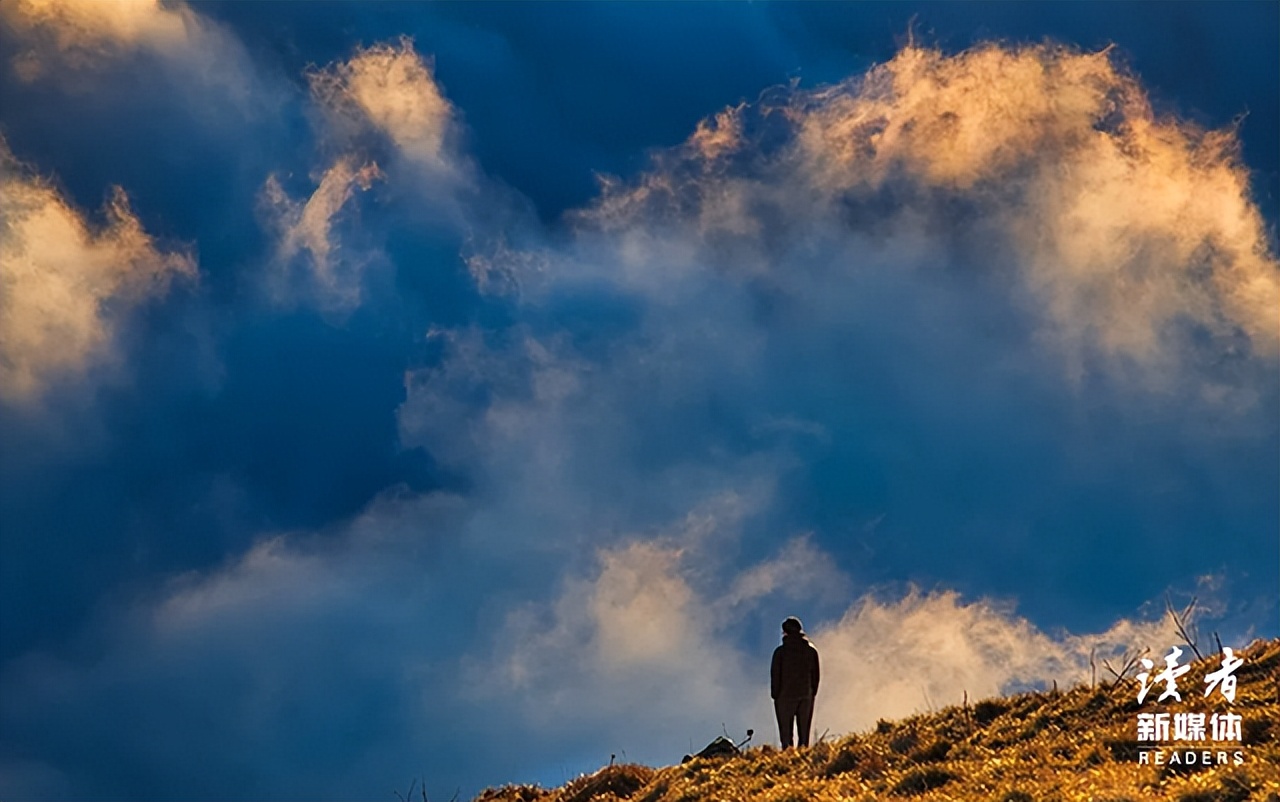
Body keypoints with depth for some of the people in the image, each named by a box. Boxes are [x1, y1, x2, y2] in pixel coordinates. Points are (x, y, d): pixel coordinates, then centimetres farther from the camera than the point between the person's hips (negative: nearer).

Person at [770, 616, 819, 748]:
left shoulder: (780, 652, -9)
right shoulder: (811, 651, 1)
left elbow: (775, 675, -6)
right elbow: (815, 675, 6)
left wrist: (775, 695, 5)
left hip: (785, 697, -3)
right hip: (806, 696, 3)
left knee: (786, 731, -1)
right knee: (804, 731, 7)